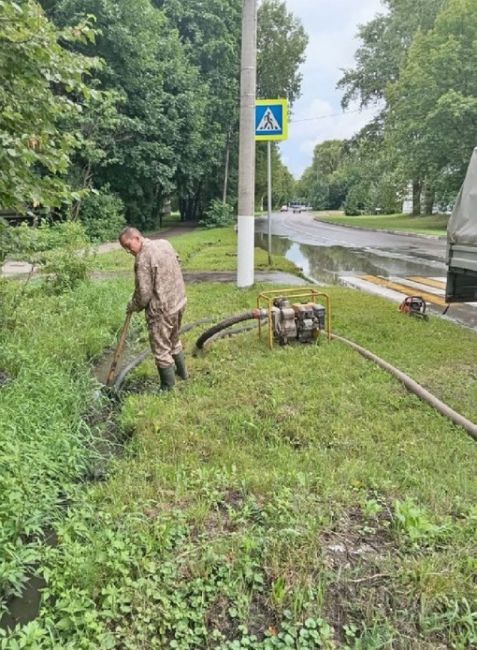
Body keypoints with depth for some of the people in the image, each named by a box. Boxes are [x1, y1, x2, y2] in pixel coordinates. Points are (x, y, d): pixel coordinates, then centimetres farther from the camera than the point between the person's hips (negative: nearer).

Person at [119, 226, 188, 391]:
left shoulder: (143, 258, -21)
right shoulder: (164, 243, 4)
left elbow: (144, 293, -21)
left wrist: (133, 306, -1)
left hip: (161, 309, -9)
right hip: (179, 302, 9)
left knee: (161, 350, 5)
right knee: (174, 340, 27)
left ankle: (168, 387, 16)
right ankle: (182, 372, 44)